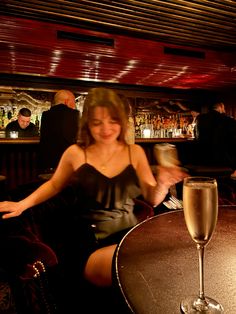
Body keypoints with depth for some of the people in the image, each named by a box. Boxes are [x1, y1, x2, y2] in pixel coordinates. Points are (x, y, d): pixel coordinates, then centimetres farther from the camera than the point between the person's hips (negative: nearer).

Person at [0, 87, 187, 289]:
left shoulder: (135, 152, 4)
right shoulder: (76, 153, 1)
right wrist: (22, 204, 8)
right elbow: (54, 185, 17)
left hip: (129, 238, 3)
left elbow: (152, 198, 7)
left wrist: (162, 184, -14)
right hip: (90, 247, -2)